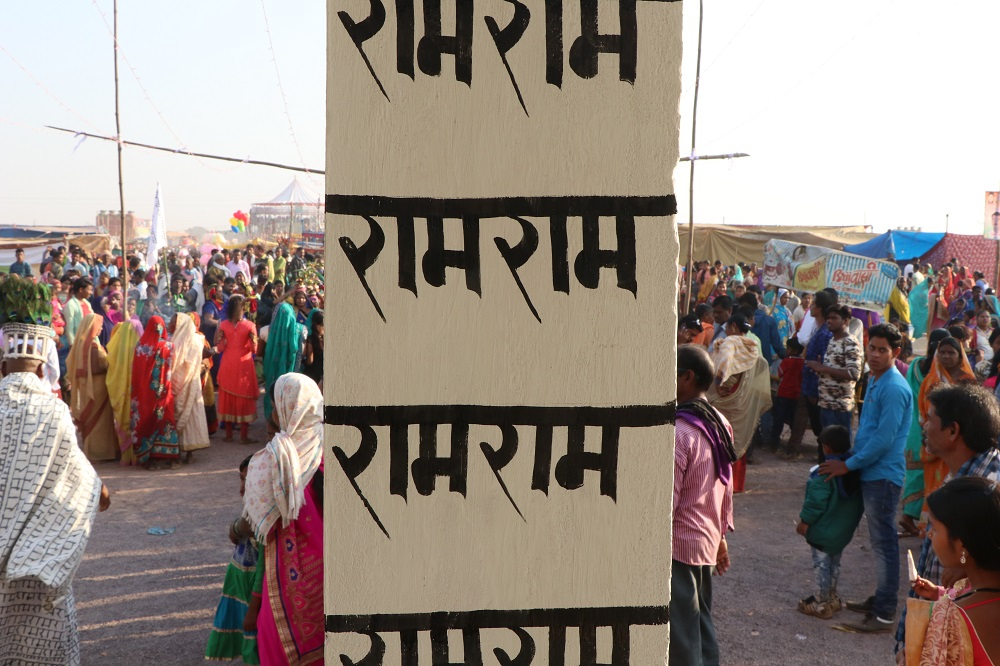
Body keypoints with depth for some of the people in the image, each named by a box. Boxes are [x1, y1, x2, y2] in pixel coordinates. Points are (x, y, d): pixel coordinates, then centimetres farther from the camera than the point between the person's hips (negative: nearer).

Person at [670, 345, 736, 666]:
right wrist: (722, 534, 21)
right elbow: (726, 489, 12)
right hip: (707, 542, 8)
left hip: (678, 546, -8)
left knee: (681, 638, 2)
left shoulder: (678, 432, -22)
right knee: (702, 626, 19)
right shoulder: (720, 423, 4)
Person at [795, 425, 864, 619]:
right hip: (845, 530, 8)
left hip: (823, 530, -8)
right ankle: (832, 597, 35)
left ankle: (822, 604, 13)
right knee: (835, 563, 22)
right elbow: (860, 501, 8)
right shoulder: (855, 469, -3)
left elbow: (816, 501, -24)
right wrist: (853, 520, 20)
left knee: (822, 565, 5)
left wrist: (804, 521, -11)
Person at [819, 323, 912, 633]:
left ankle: (884, 614, 4)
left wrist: (848, 465, -14)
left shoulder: (894, 389, -19)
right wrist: (853, 458, 15)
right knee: (879, 541, 17)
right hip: (870, 472, 9)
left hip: (883, 475, -9)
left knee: (884, 543, -3)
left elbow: (883, 439, -22)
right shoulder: (875, 380, 11)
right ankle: (881, 599, 28)